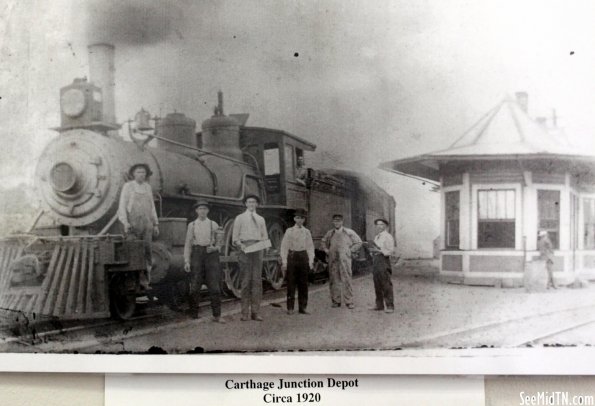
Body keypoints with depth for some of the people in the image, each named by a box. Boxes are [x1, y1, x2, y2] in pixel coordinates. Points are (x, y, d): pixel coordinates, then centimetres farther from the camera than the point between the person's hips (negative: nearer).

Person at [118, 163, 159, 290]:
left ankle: (144, 281, 2)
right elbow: (122, 206, -5)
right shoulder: (127, 186, -1)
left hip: (146, 223, 4)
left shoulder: (148, 187, 13)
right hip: (132, 223, -4)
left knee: (147, 252, -2)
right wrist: (125, 223, -18)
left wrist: (156, 224, 11)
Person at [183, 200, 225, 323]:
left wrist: (215, 248, -7)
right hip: (197, 254, 0)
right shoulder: (192, 225, 9)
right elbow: (187, 244, 8)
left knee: (214, 285, -4)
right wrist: (186, 261, -1)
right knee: (195, 286, 0)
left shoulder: (213, 225, 9)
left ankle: (217, 315, 1)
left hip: (211, 254, 0)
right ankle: (194, 315, 9)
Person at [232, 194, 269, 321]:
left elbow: (265, 237, 19)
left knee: (257, 280, -2)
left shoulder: (261, 219, 19)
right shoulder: (240, 218, 10)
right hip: (245, 248, -2)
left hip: (258, 249, 2)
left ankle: (255, 312, 0)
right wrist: (240, 244, -13)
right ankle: (245, 312, 0)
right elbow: (235, 238, 7)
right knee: (245, 280, -3)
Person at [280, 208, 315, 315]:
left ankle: (303, 307, 12)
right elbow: (284, 247, -1)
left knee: (303, 283, 5)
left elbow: (310, 247, 9)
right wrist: (284, 262, -6)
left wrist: (311, 261, 2)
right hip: (292, 256, -2)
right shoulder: (289, 231, 0)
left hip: (303, 257, 3)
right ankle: (290, 308, 5)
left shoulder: (307, 232, 8)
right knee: (291, 283, -1)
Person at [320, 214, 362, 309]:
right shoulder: (330, 233, 11)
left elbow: (358, 242, 9)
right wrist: (327, 251, 13)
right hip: (332, 260, 3)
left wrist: (350, 250, 3)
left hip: (344, 259, -3)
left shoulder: (349, 232, 2)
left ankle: (349, 301, -1)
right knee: (334, 280, 4)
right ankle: (336, 301, 13)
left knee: (346, 280, -6)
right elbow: (323, 242, 28)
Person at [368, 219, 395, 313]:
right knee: (377, 284, 8)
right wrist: (372, 250, 5)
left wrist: (379, 250, -18)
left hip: (383, 259, -8)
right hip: (376, 260, 8)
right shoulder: (376, 237, 21)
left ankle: (390, 306, -8)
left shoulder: (388, 237, -4)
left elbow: (391, 251, -10)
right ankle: (379, 305, 15)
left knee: (386, 284, -10)